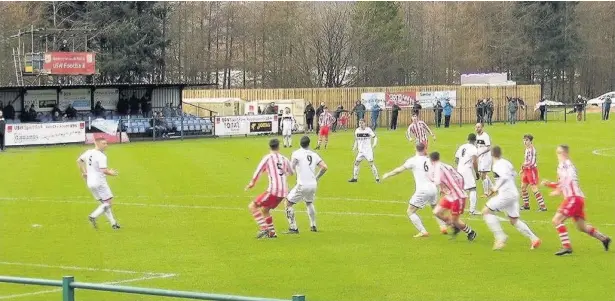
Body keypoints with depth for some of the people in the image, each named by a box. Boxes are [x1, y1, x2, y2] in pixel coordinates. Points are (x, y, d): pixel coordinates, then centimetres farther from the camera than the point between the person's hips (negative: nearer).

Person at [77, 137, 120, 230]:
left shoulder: (88, 152, 7)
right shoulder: (101, 156, -18)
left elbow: (79, 161, 19)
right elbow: (104, 170, -25)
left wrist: (84, 172, 24)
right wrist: (111, 173, -6)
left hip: (90, 183, 9)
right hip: (99, 182, -9)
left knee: (104, 203, 15)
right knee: (108, 202, 0)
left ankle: (113, 223, 14)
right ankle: (93, 216, -12)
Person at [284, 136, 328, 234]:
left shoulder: (296, 153, -6)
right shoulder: (314, 155, 8)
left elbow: (291, 167, -18)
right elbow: (324, 167, 3)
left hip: (302, 185, -6)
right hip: (313, 184, 6)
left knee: (288, 203, 6)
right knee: (309, 203, 32)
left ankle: (293, 228, -2)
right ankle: (313, 226, 35)